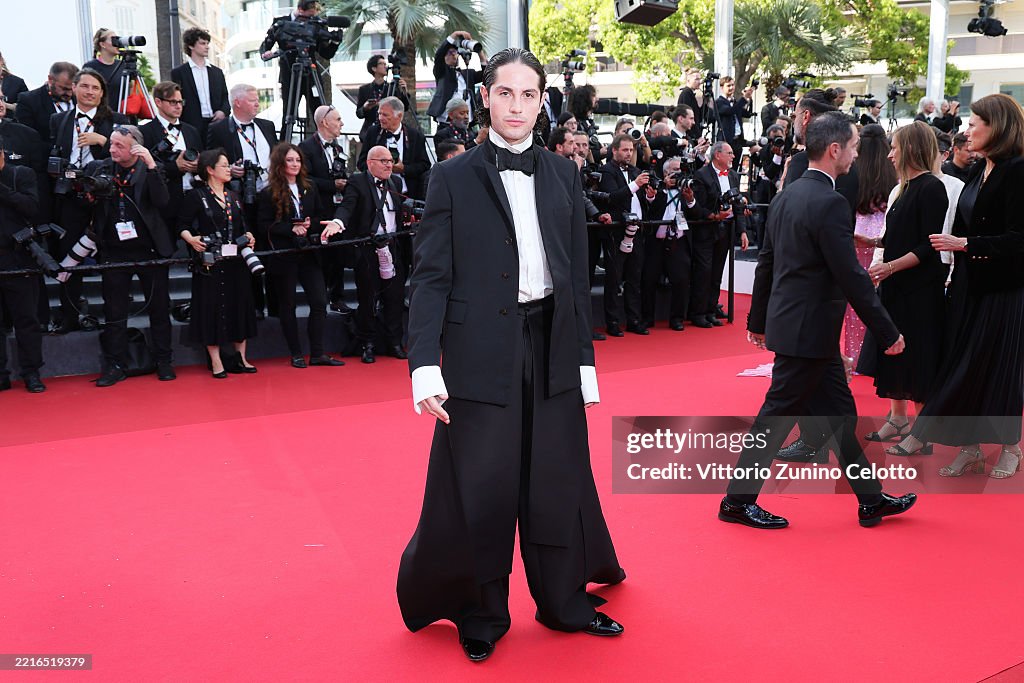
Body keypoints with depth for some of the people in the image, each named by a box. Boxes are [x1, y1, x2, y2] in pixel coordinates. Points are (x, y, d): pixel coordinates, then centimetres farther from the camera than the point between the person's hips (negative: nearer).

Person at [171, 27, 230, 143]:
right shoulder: (178, 72, 6)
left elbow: (225, 98, 19)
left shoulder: (217, 72, 18)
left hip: (217, 124, 4)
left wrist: (224, 111, -3)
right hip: (192, 128, -3)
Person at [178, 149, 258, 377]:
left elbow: (243, 225, 19)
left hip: (236, 262, 6)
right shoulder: (195, 196, -3)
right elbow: (183, 225, -6)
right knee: (212, 307, -2)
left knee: (239, 305, 7)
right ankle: (216, 362, 4)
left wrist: (249, 237, -1)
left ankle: (240, 358, 16)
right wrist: (191, 239, -25)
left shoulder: (234, 197, 15)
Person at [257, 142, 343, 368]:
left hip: (308, 254, 4)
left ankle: (317, 354, 8)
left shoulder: (309, 189, 11)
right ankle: (296, 355, 15)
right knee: (287, 305, 6)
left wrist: (309, 226, -8)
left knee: (319, 302, -1)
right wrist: (292, 229, -17)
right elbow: (264, 226, -8)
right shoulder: (269, 193, -3)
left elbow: (320, 217, 14)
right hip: (283, 257, -4)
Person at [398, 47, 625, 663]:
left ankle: (564, 600, 31)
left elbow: (578, 272, 9)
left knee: (557, 480, 11)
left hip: (551, 347, 3)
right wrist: (425, 364, -16)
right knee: (478, 488, 4)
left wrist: (585, 355, 5)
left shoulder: (563, 175, 9)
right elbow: (432, 276, -5)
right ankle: (480, 614, 25)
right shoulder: (455, 177, -1)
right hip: (481, 351, -3)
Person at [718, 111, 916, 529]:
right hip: (807, 331, -9)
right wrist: (888, 334, -12)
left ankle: (871, 499, 25)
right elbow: (851, 276, -20)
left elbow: (766, 262, 15)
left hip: (789, 321, 9)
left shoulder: (787, 197, 9)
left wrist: (758, 320, 23)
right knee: (778, 415, 1)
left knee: (841, 413, 15)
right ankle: (738, 500, 13)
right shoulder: (829, 203, -19)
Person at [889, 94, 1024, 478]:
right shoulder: (978, 172, 10)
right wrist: (956, 273, 7)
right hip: (969, 285, 7)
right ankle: (970, 449, 17)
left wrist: (964, 243, -17)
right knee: (964, 364, 8)